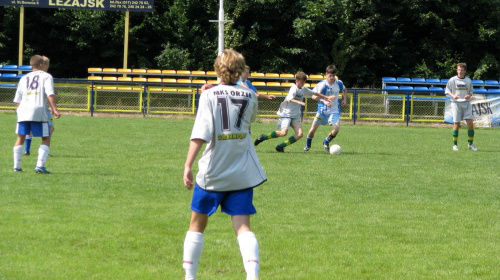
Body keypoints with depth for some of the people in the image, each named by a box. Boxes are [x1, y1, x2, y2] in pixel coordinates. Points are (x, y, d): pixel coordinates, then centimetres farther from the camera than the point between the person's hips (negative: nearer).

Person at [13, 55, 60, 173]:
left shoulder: (24, 78, 22)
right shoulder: (46, 76, 7)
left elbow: (17, 100, 18)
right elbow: (50, 94, -10)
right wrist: (55, 109, -14)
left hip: (23, 110, 4)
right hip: (38, 110, -4)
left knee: (20, 138, 16)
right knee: (46, 139, 4)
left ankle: (16, 166, 11)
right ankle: (40, 166, -10)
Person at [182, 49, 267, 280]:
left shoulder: (209, 95, -7)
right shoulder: (249, 96, 3)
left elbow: (200, 133, -18)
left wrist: (188, 165, -19)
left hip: (212, 173, -2)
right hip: (243, 173, 2)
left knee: (197, 224, 14)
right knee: (242, 226, -1)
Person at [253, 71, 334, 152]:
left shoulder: (303, 89, 11)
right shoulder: (294, 89, -13)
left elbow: (314, 93, 27)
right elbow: (290, 99, -32)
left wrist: (326, 97, 33)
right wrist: (299, 102, -47)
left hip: (295, 115, 8)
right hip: (286, 113, -8)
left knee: (299, 134, -12)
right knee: (284, 132, -24)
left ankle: (281, 146, -4)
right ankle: (264, 137, -3)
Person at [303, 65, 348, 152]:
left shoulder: (339, 83, -3)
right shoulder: (321, 85, -15)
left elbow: (344, 90, 20)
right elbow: (314, 96, -18)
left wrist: (345, 99, 5)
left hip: (334, 111, 2)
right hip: (322, 110, -2)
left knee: (336, 129, -18)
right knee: (313, 130, 0)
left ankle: (326, 142, 12)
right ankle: (308, 145, 31)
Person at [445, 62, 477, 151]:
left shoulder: (468, 80, 8)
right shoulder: (452, 80, 0)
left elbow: (471, 91, 16)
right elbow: (447, 91, 4)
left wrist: (469, 95, -6)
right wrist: (453, 95, -15)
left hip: (466, 104, 2)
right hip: (456, 103, -2)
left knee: (470, 123, -4)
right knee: (456, 124, -4)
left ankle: (471, 144, 8)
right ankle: (455, 145, 7)